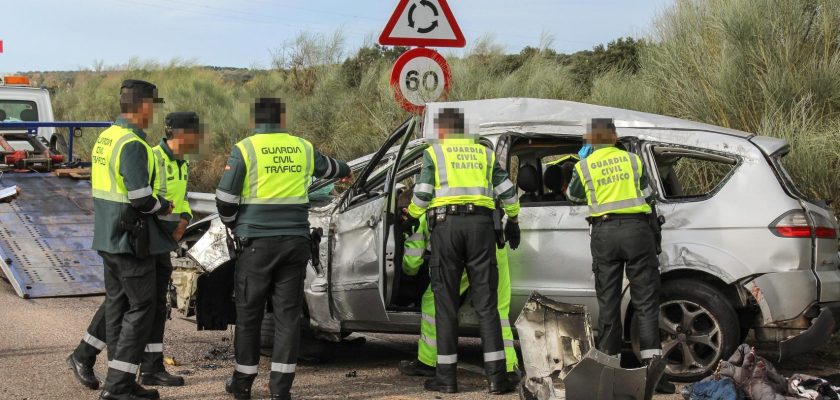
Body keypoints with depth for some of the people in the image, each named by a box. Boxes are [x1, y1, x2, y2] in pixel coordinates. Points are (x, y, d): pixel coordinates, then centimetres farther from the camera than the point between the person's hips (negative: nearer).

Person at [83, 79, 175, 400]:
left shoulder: (106, 138, 11)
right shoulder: (133, 144, -19)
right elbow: (142, 199, -24)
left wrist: (156, 203, 12)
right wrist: (165, 206, -4)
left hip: (108, 237, 10)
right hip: (131, 240, -10)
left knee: (117, 304, 14)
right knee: (141, 309, -3)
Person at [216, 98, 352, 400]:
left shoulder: (245, 149, -4)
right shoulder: (302, 148, 8)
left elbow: (225, 198, -4)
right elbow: (328, 167, 30)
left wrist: (235, 225, 16)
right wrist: (346, 170, 53)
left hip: (257, 242, -3)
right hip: (295, 242, 3)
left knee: (249, 314, 8)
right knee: (288, 314, 5)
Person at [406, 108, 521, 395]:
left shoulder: (434, 153, 9)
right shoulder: (483, 153, 18)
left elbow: (422, 193, -1)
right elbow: (507, 191, 15)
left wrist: (411, 217, 17)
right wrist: (513, 220, 29)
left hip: (446, 224, -2)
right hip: (481, 224, 2)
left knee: (446, 304, 4)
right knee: (487, 304, 3)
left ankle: (446, 376, 4)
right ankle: (496, 376, -2)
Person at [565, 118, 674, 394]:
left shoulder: (584, 166, 3)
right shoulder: (633, 160, 6)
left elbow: (573, 195, 21)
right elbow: (647, 198, 8)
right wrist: (652, 237, 17)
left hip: (604, 233, 0)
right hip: (637, 229, 0)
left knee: (608, 303, 8)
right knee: (646, 302, -1)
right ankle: (653, 366, -9)